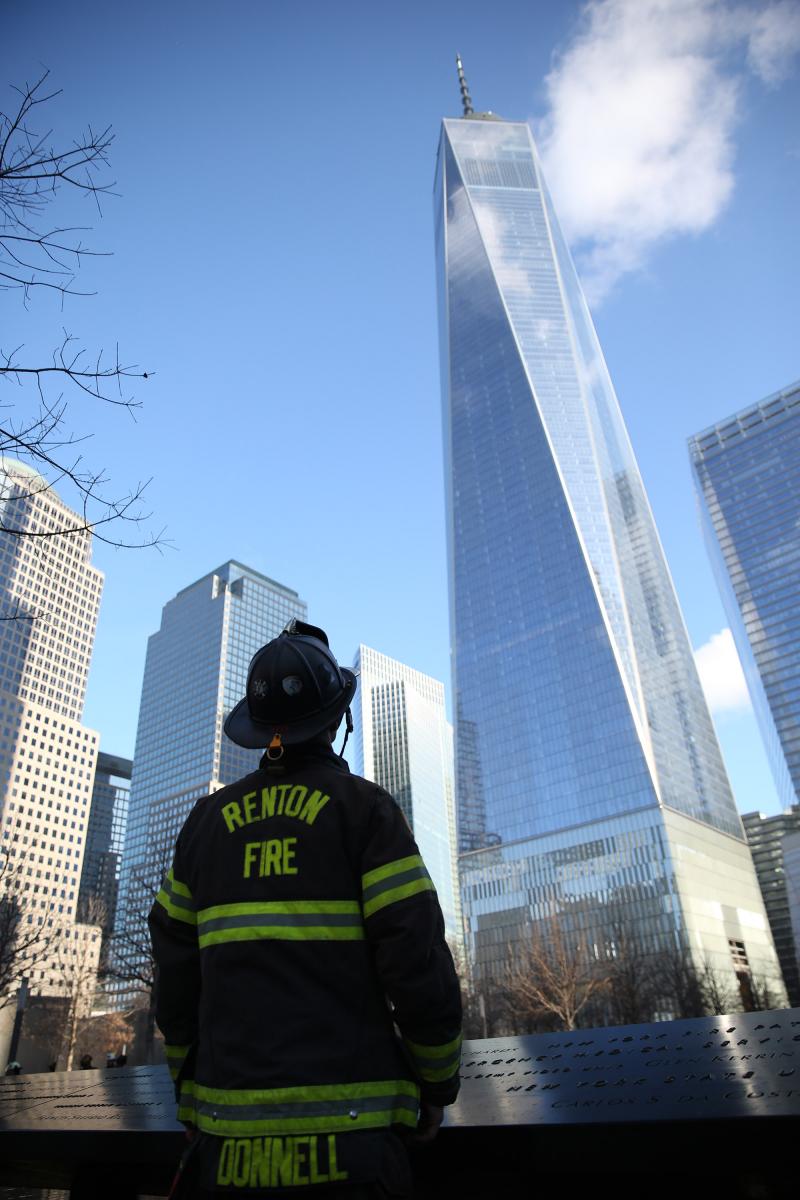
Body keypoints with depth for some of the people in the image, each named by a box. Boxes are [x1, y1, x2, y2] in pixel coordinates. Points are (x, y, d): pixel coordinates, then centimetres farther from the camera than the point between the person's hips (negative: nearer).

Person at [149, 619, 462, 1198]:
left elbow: (176, 973, 9)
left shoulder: (208, 819, 7)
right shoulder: (364, 807, -5)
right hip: (346, 1123, -3)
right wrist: (439, 1083, 4)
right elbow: (419, 959, -10)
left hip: (228, 1135, 4)